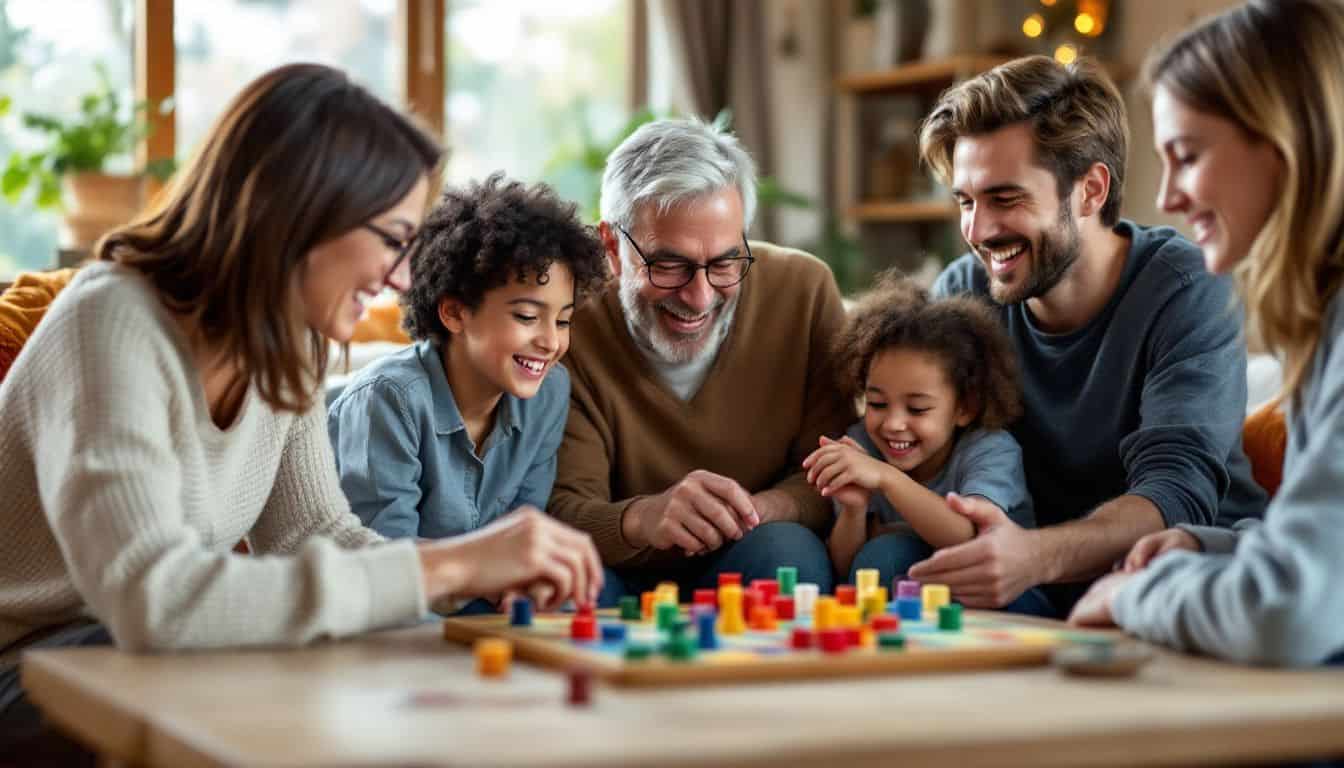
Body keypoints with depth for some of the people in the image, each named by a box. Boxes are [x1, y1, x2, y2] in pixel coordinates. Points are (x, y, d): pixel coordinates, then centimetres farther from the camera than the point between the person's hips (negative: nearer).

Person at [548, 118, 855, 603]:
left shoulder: (804, 291, -10)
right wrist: (641, 519, -43)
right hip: (622, 581, -2)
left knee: (785, 549, -29)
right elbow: (560, 510, -20)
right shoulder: (572, 326, -15)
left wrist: (757, 510, -31)